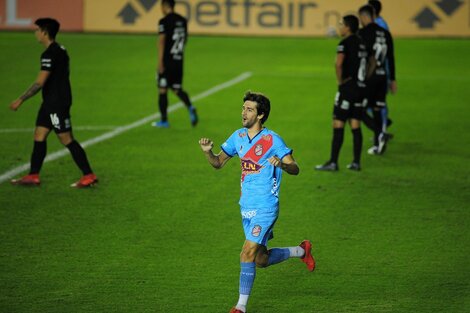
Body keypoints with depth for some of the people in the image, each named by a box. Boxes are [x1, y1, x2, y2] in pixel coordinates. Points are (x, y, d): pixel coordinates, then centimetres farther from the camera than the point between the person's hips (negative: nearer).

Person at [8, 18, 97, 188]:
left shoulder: (50, 54, -19)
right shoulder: (60, 50, 12)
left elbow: (40, 83, -24)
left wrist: (20, 100, -20)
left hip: (57, 103, -10)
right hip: (51, 102, 10)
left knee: (66, 139, -5)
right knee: (39, 135, 10)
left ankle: (89, 176, -1)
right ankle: (33, 176, 12)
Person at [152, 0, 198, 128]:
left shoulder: (164, 21, -12)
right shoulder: (182, 21, 9)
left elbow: (161, 42, -17)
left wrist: (160, 62, -17)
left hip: (167, 60, -6)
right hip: (179, 60, 6)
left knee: (162, 89, 4)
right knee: (177, 89, 14)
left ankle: (164, 120, 7)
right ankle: (190, 107, -12)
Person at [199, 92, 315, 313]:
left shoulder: (272, 140, -13)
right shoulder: (238, 137, 6)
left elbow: (295, 169, -15)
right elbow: (218, 162, 14)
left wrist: (281, 163, -37)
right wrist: (207, 152, -7)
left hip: (265, 208, -7)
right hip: (246, 207, 7)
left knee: (247, 254, -15)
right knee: (261, 260, 14)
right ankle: (301, 251, 37)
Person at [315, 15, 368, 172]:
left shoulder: (345, 43, -12)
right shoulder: (361, 43, 14)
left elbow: (338, 64, -27)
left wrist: (340, 81, -13)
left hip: (348, 88, -8)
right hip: (361, 87, 8)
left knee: (338, 124, -4)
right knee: (355, 126, 9)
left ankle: (333, 162, -5)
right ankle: (356, 162, 8)